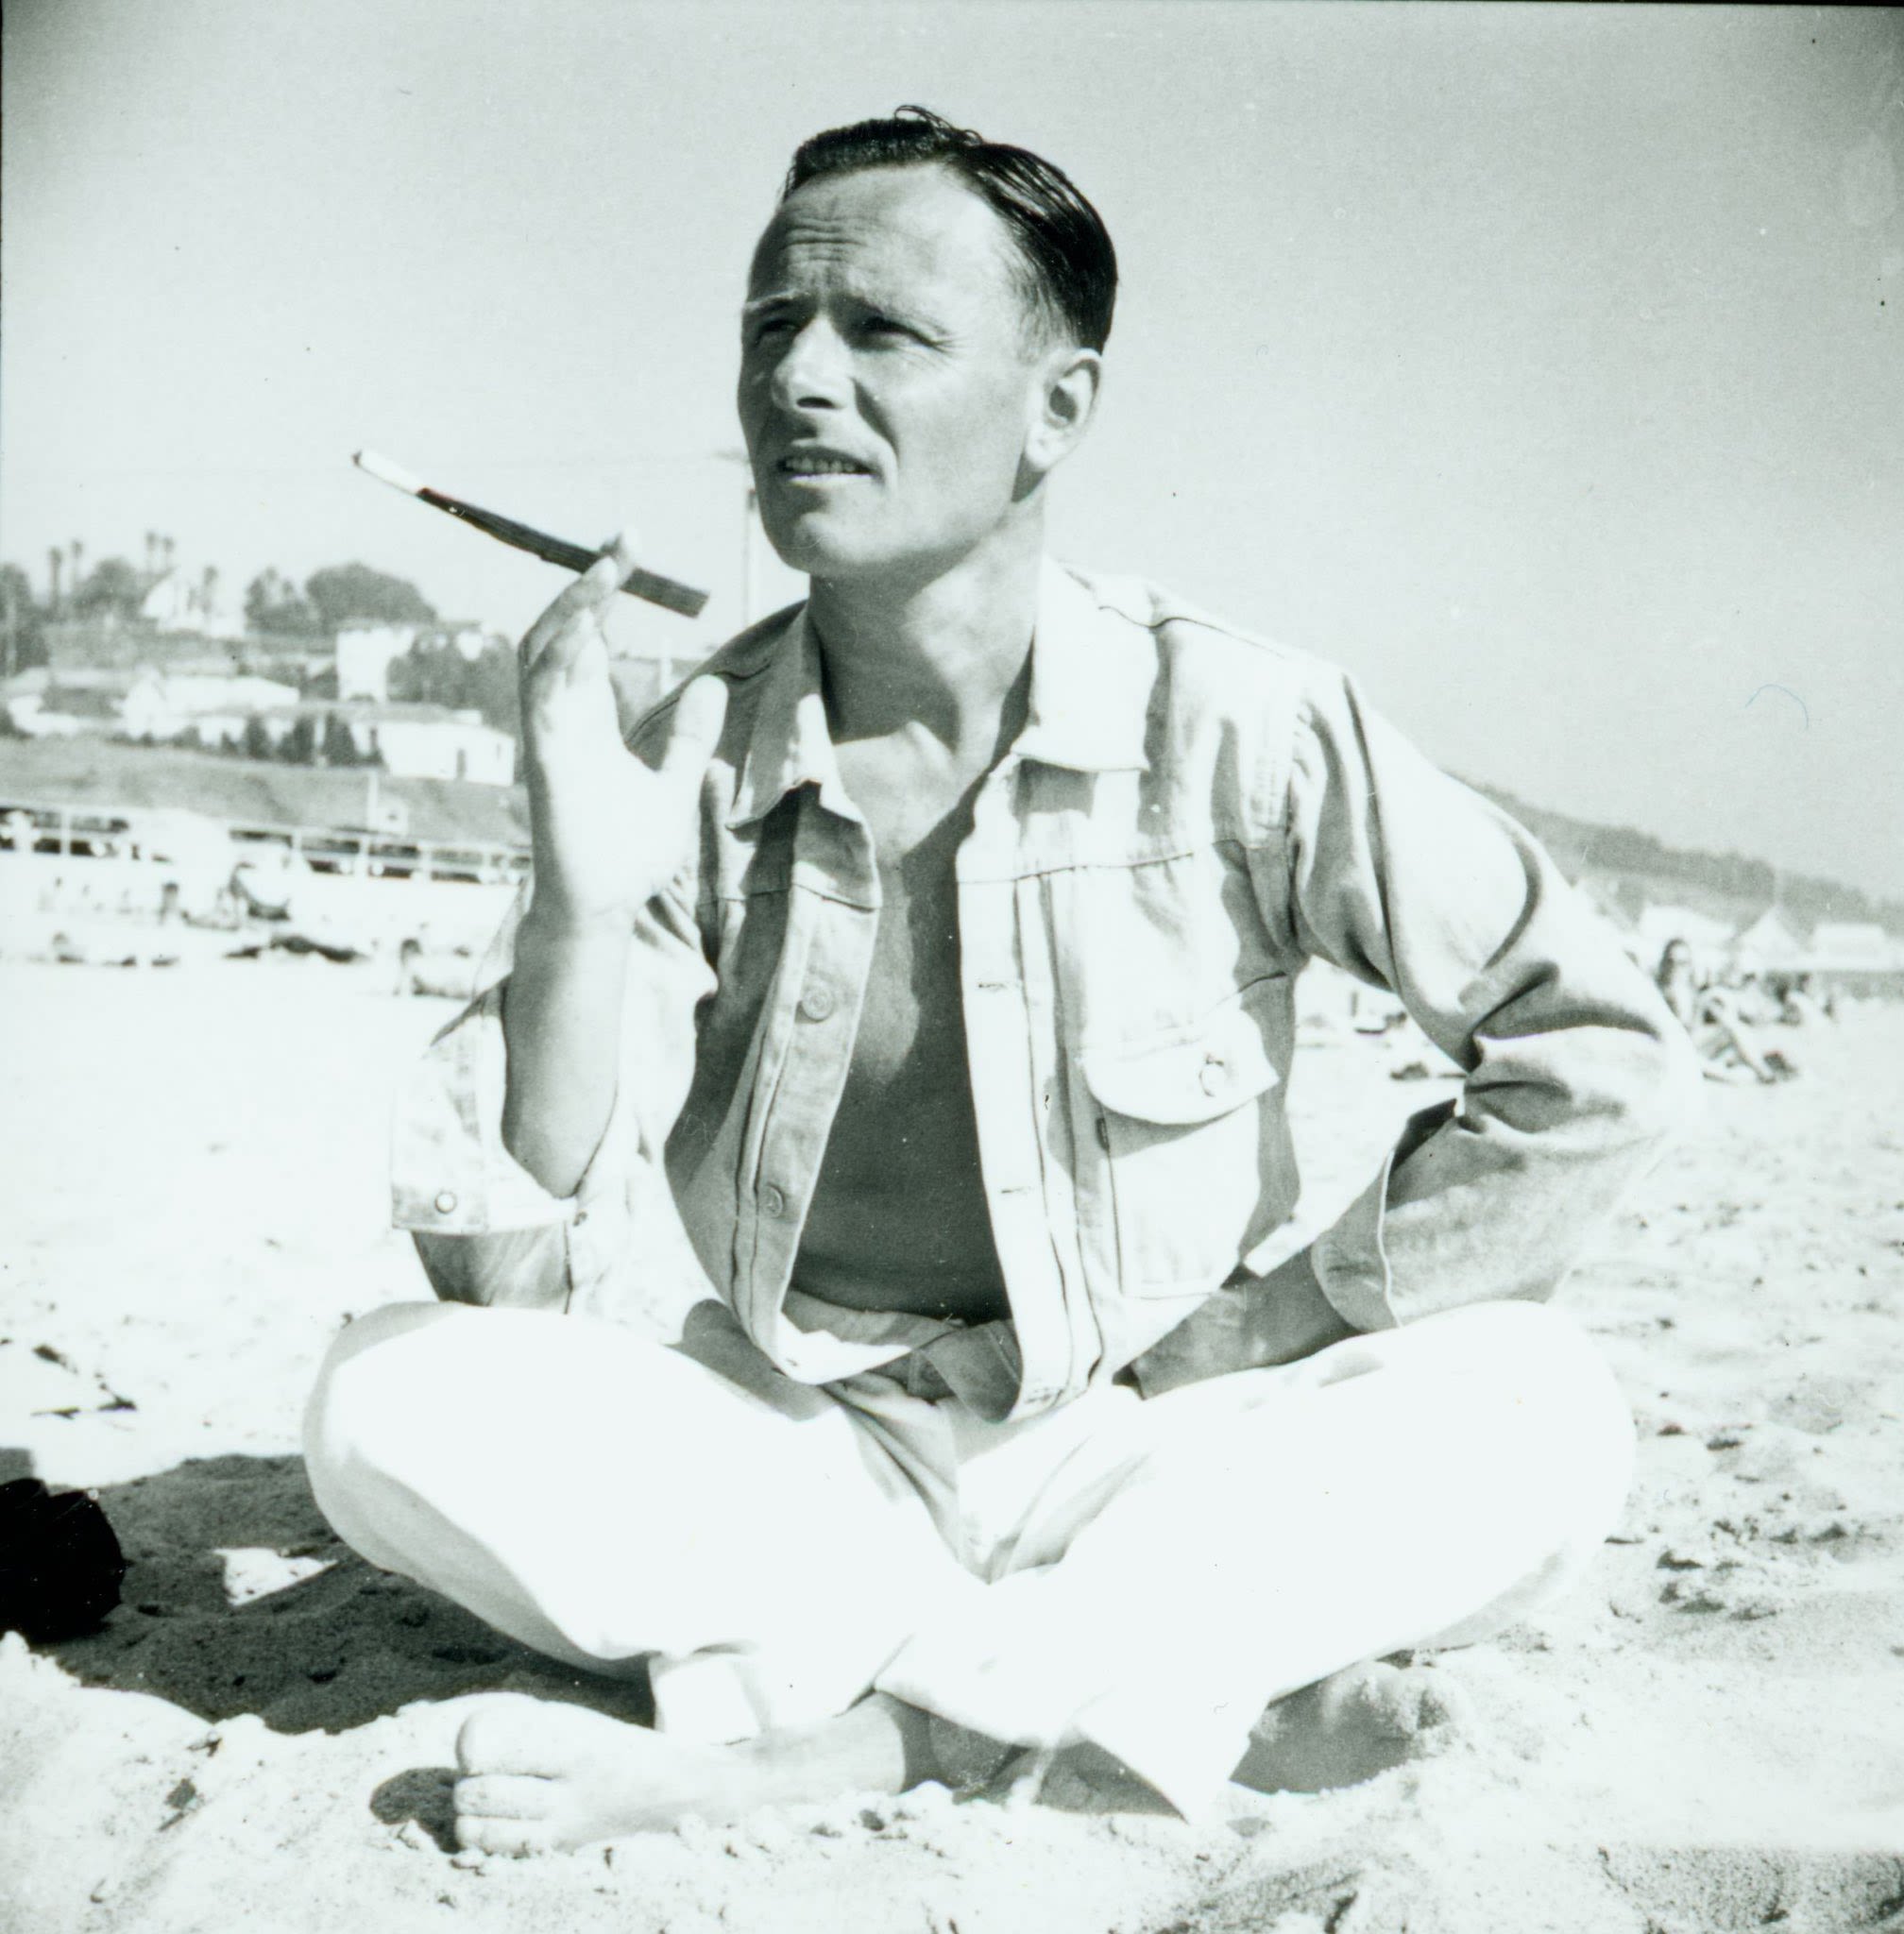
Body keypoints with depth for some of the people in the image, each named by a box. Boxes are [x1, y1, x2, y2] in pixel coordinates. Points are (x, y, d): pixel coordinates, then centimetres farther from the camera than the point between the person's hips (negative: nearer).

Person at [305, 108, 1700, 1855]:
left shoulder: (1234, 728, -11)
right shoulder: (690, 769, -6)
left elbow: (1602, 1056, -7)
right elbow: (525, 1278, -12)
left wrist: (1274, 1324, -7)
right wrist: (579, 910, -26)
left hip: (1138, 1458, -1)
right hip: (788, 1455, 2)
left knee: (1541, 1422, -26)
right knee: (394, 1401, -23)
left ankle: (817, 1740, -26)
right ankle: (1189, 1682, -21)